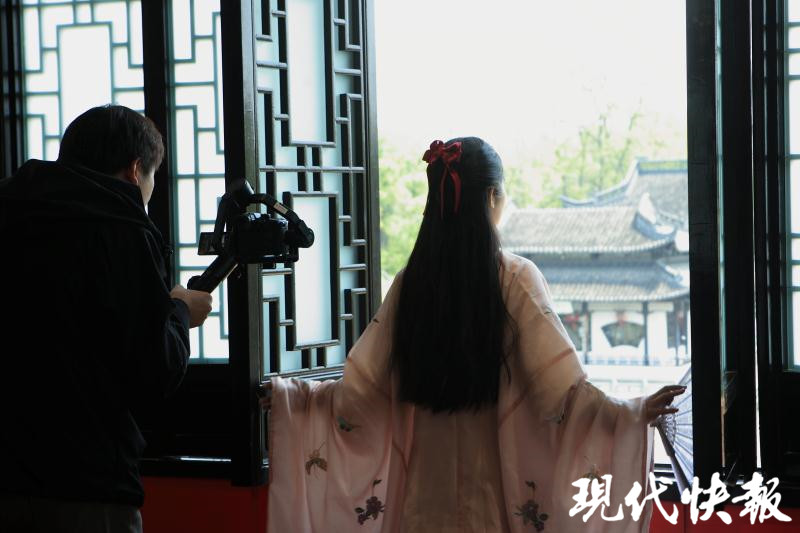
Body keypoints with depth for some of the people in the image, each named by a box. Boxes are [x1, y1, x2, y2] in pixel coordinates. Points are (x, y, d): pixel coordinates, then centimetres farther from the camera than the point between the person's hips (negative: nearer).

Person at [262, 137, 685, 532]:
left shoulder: (410, 282, -1)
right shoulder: (515, 278, -11)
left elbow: (360, 389, 1)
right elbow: (559, 389, -18)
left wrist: (286, 394, 15)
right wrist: (634, 412, -18)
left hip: (426, 485, 3)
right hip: (496, 489, -3)